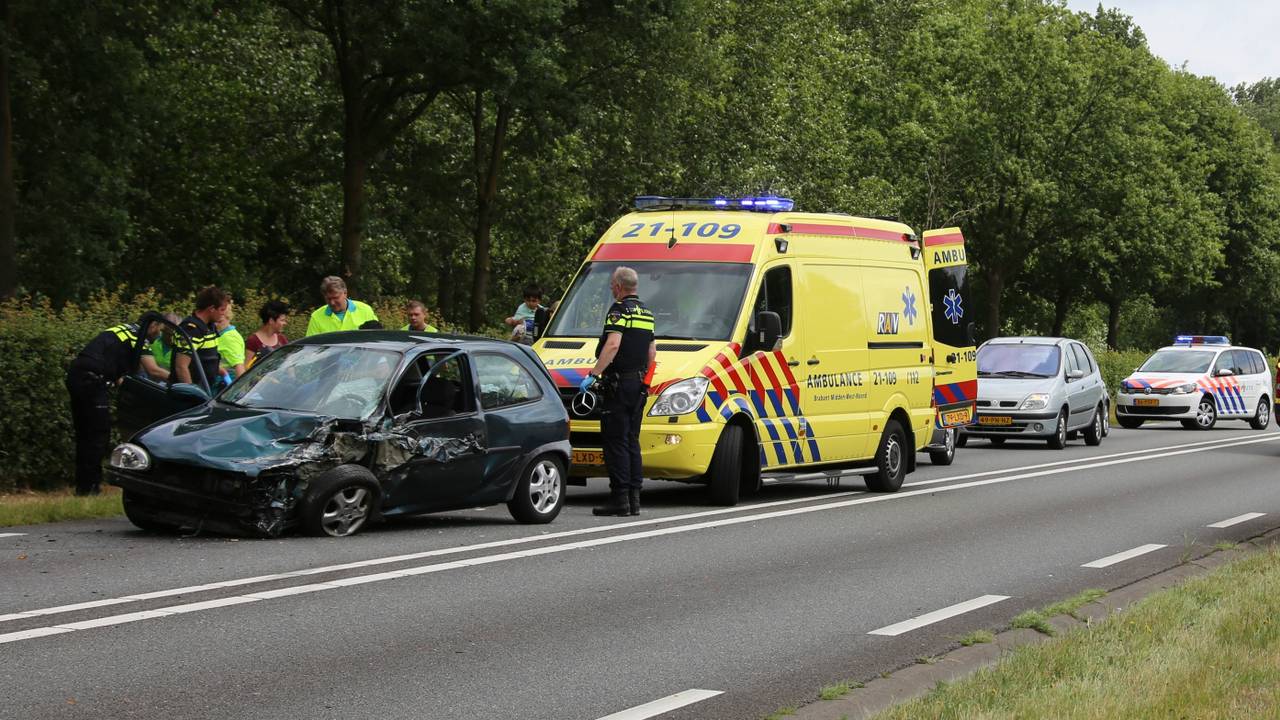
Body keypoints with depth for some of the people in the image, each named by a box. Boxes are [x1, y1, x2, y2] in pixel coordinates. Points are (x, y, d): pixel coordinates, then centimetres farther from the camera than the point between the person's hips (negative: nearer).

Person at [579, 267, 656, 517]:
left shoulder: (619, 310, -11)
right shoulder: (646, 313, 17)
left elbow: (612, 345, -24)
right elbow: (652, 351, 23)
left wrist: (593, 375, -25)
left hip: (619, 383, -9)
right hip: (639, 384, 9)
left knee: (616, 441, -7)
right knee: (632, 441, 12)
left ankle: (619, 498, -10)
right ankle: (634, 499, 11)